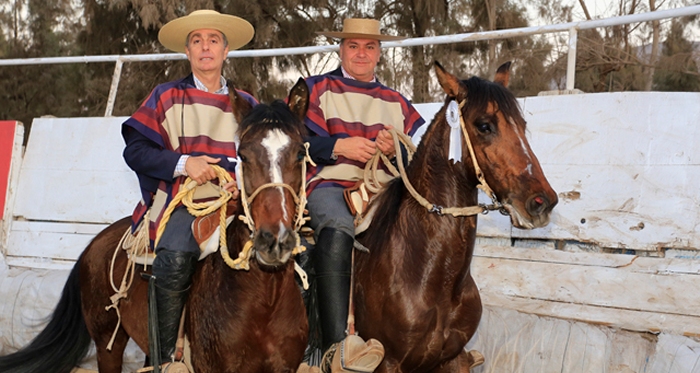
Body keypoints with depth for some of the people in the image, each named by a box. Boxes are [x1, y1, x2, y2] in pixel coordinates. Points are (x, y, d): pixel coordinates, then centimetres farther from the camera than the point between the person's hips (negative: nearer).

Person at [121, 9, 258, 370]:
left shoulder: (246, 104, 19)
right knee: (177, 256, -32)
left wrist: (242, 175, -8)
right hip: (183, 201, -3)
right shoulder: (167, 97, 11)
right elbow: (136, 150, 4)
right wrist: (182, 163, -12)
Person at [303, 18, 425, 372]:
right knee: (338, 231, -38)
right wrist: (339, 146, -16)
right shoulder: (316, 90, 14)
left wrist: (397, 149, -9)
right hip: (328, 184, -4)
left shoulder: (396, 102, 24)